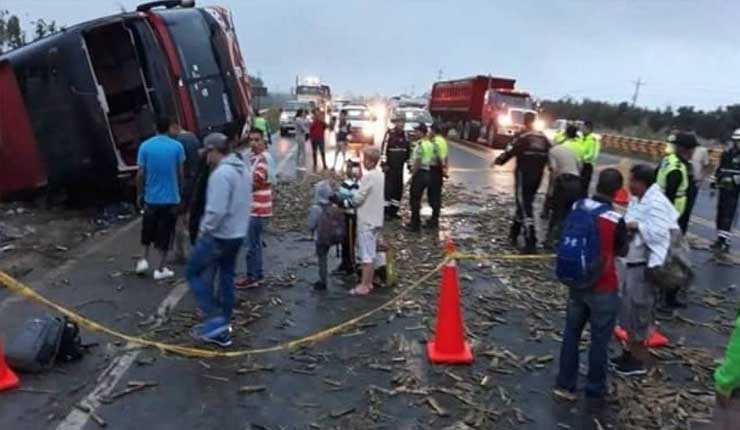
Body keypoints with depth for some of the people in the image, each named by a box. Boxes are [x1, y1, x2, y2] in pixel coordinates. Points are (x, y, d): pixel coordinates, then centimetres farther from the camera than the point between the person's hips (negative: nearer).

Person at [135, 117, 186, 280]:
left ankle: (145, 260, 21)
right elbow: (180, 173, -3)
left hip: (151, 197, 2)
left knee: (148, 230, 23)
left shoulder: (145, 146, -4)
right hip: (171, 198, -1)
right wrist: (180, 191, 12)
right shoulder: (177, 146, -7)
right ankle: (161, 269, 11)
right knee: (165, 233, 7)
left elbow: (140, 174, -3)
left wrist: (139, 194, 8)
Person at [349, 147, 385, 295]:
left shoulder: (368, 177, -19)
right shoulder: (380, 175, 7)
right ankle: (369, 282, 22)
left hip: (366, 221, -9)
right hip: (376, 219, 9)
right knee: (371, 254, 14)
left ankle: (364, 286, 3)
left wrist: (350, 199, 2)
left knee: (366, 255, -3)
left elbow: (358, 198, -17)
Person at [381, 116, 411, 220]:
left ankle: (394, 210, 17)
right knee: (389, 187, -6)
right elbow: (384, 149, -13)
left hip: (400, 166, 6)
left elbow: (408, 150, 16)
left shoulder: (404, 134, 10)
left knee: (399, 188, 8)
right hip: (390, 166, -6)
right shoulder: (389, 134, -9)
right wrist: (384, 163, -16)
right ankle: (386, 211, 0)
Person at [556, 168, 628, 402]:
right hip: (603, 289, -4)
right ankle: (595, 389, 26)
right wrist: (626, 232, 12)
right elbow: (622, 251, -3)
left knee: (571, 332, 19)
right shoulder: (616, 220, -20)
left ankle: (565, 382, 30)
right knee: (599, 339, 12)